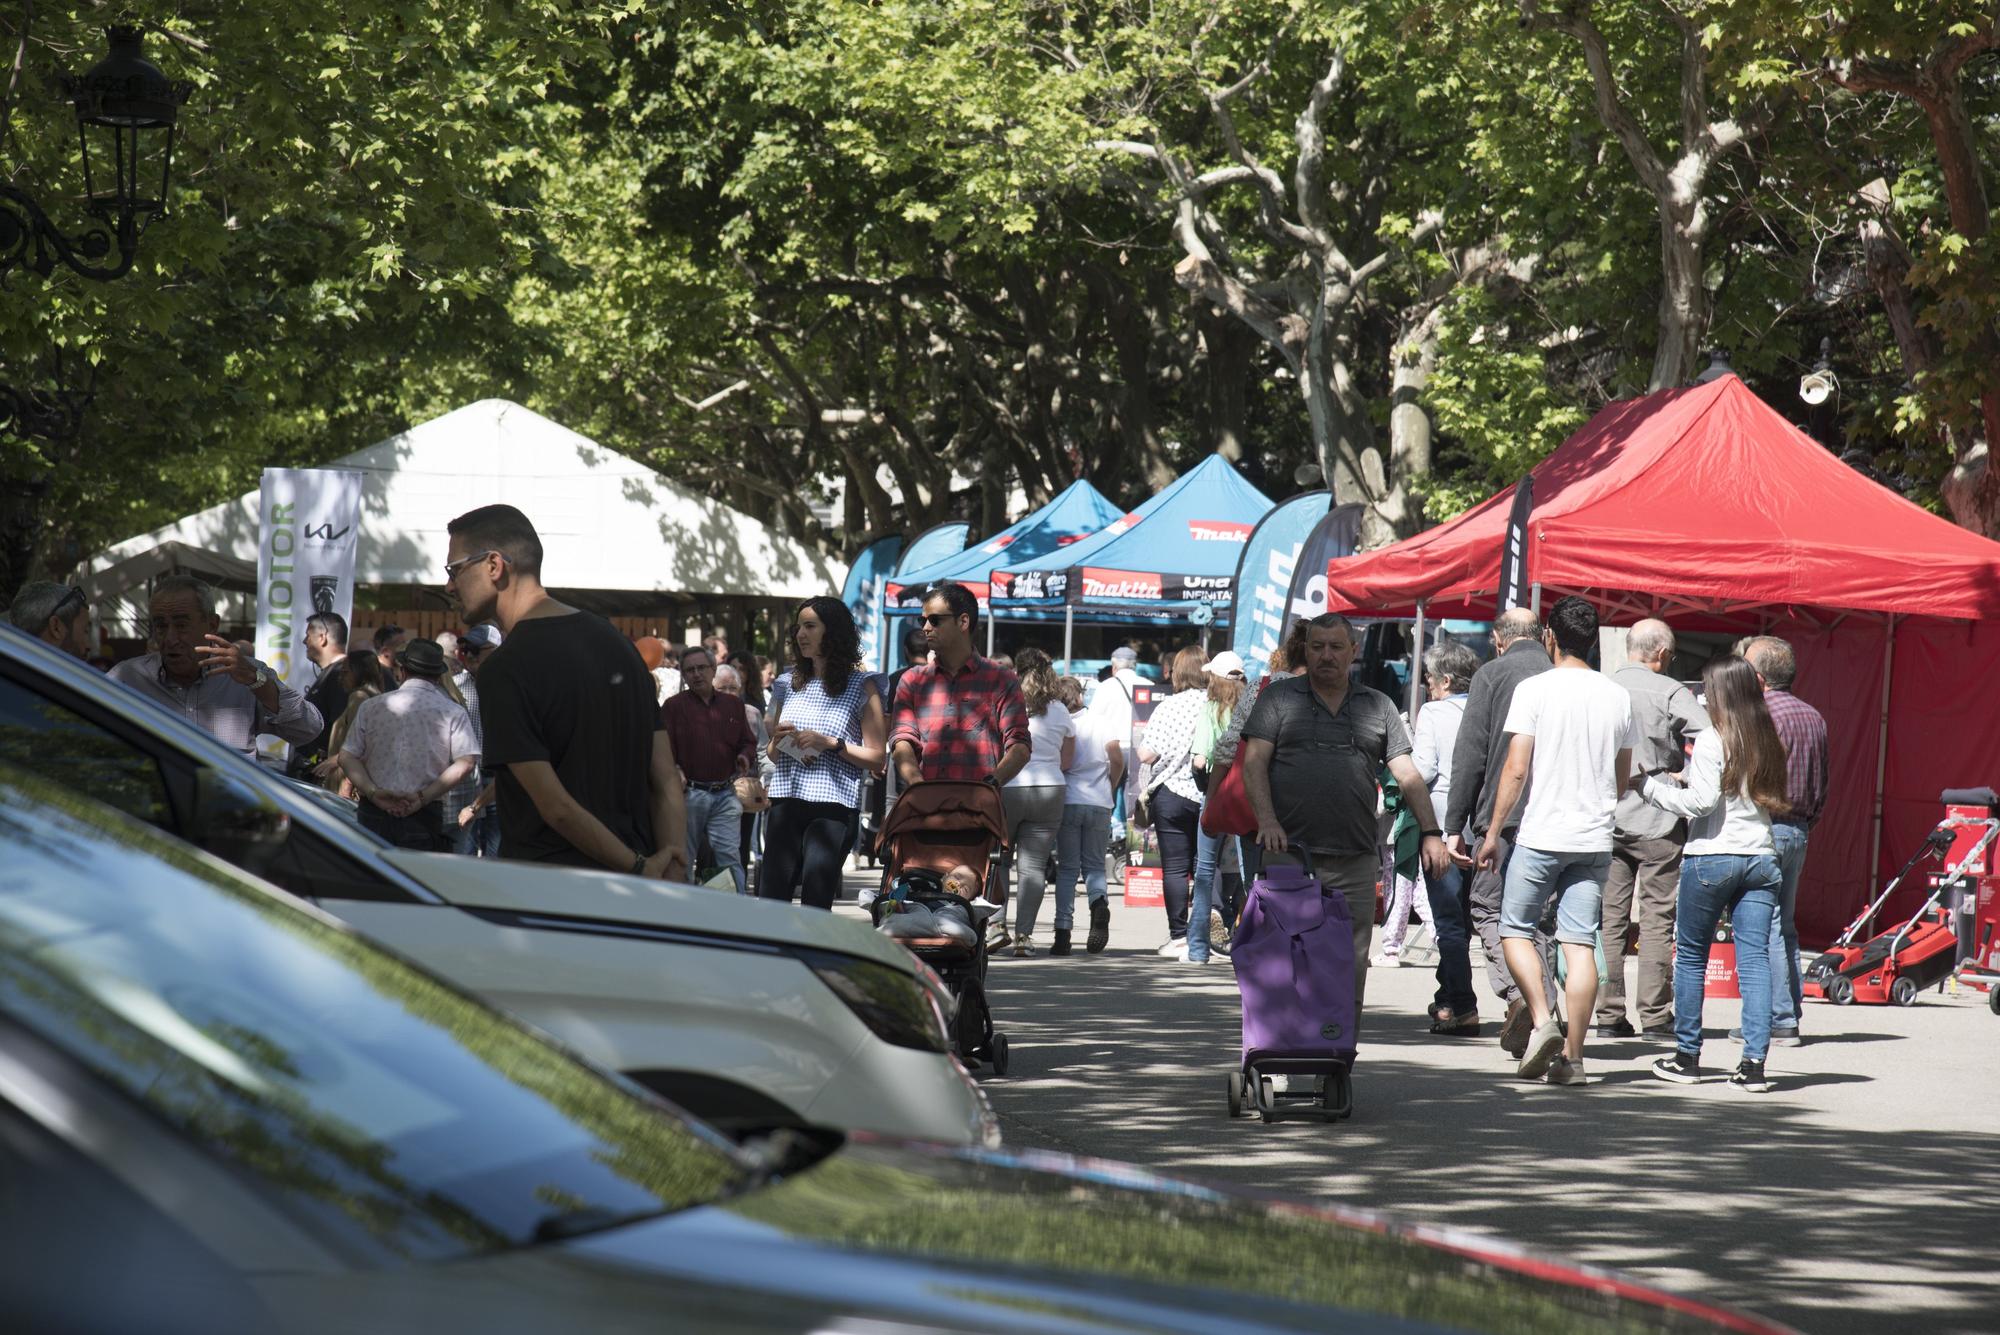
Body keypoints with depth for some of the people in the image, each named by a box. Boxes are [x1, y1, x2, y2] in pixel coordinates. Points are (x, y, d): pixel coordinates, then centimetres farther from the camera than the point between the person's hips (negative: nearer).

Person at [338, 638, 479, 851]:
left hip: (373, 814, 2)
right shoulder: (452, 712, 2)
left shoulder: (370, 707, 9)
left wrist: (373, 793, -7)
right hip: (424, 816, -2)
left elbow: (347, 757, 3)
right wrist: (423, 798, -11)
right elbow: (466, 762, -9)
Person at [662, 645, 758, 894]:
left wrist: (746, 757, -4)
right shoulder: (674, 706, 3)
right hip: (688, 794, -2)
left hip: (725, 794, 2)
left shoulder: (733, 704, 15)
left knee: (730, 856, -5)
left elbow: (748, 742, 18)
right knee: (682, 859, 6)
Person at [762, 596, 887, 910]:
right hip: (787, 801, 4)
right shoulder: (791, 684, 17)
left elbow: (876, 758, -2)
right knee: (771, 897, -5)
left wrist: (830, 744, -12)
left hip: (833, 805, -4)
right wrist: (780, 741, 3)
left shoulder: (861, 686, 3)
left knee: (815, 903, -10)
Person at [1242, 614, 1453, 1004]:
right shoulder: (1277, 698, 10)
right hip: (1288, 852, -2)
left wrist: (1431, 832, 2)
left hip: (1355, 859, 2)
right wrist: (1266, 820, -15)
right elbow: (1254, 762, 0)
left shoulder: (1378, 707, 16)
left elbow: (1407, 774, 13)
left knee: (1351, 965, 0)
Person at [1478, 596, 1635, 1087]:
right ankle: (1572, 1055, 0)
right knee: (1581, 941, 3)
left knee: (1515, 929, 9)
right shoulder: (1617, 696, 7)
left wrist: (1493, 832, -4)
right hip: (1595, 838, 4)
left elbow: (1516, 769, -10)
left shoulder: (1534, 690, -7)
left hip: (1540, 834, -4)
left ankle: (1541, 1019, -10)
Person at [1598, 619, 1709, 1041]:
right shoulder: (1670, 692, -8)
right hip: (1658, 820, -4)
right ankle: (1655, 1017, 0)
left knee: (1610, 919, 7)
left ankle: (1609, 1014, 7)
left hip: (1606, 818, 4)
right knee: (1657, 920, 1)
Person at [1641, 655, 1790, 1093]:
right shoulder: (1767, 741, 10)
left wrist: (1650, 786, -2)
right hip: (1761, 856, 5)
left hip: (1711, 859, -5)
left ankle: (1687, 1056, 13)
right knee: (1755, 958, 1)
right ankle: (1755, 1062, -7)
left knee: (1691, 956, 8)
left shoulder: (1712, 741, -9)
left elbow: (1700, 802, -15)